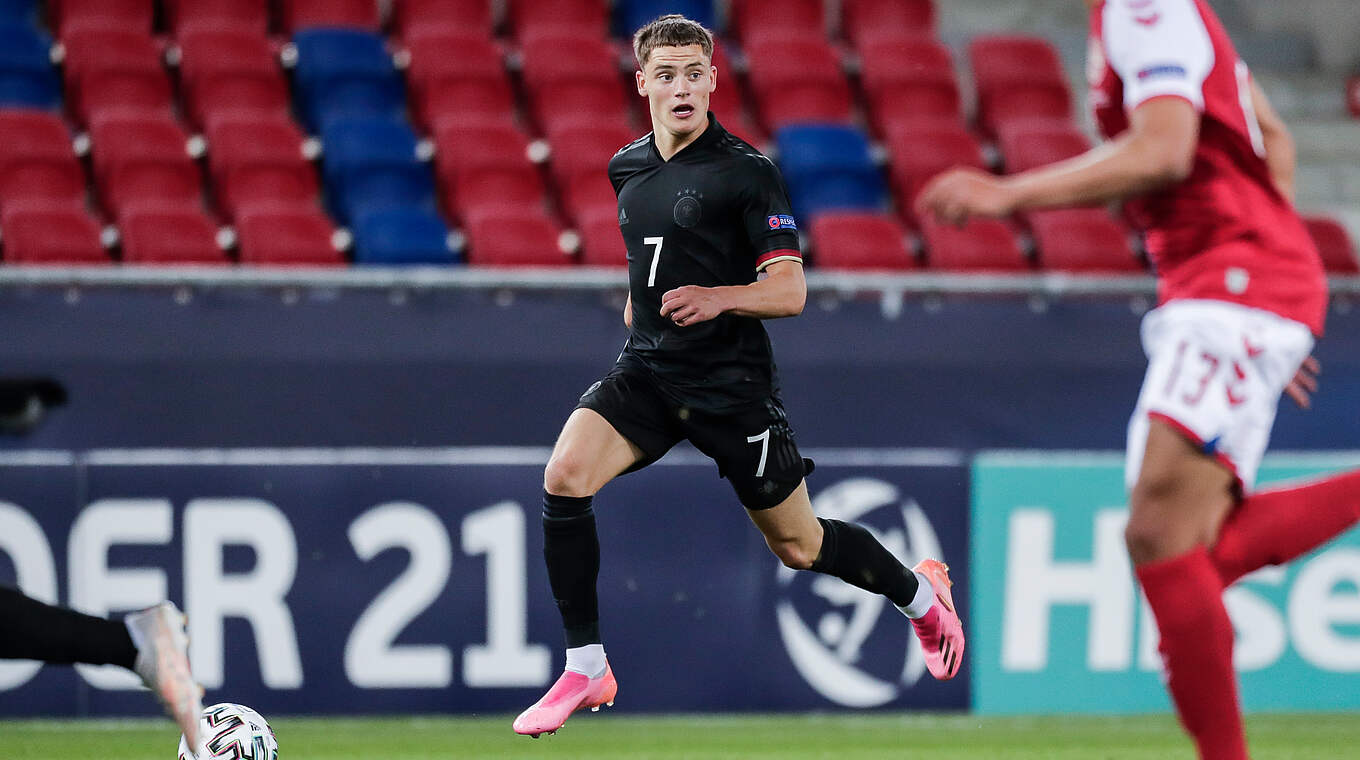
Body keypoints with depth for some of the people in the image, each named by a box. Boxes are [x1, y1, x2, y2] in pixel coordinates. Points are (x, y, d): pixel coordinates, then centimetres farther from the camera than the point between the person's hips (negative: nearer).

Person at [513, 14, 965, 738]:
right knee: (565, 476, -22)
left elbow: (789, 291, -13)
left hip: (731, 380, -5)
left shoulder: (747, 172, -10)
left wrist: (720, 298, -29)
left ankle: (921, 592, 38)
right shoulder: (627, 169, 10)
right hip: (646, 372, 5)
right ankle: (586, 670, -14)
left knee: (798, 545, 6)